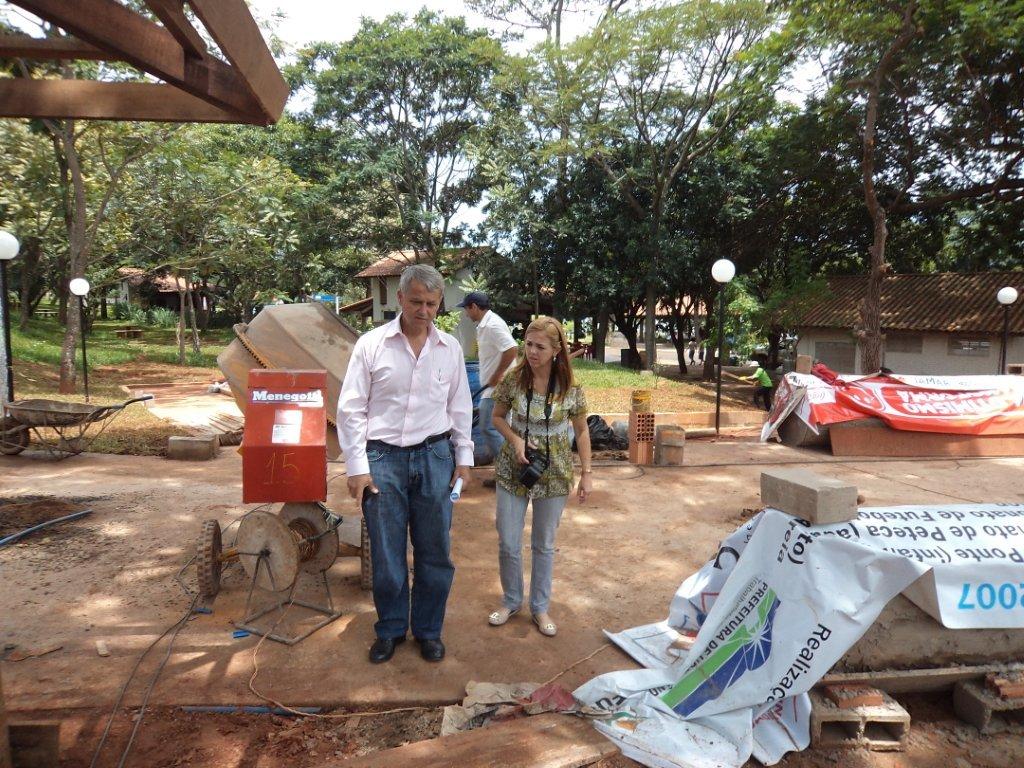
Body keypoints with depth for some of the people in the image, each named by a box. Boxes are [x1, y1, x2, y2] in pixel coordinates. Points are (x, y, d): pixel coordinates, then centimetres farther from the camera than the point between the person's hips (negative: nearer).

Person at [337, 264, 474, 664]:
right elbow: (351, 409, -4)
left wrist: (463, 457, 8)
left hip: (434, 456, 2)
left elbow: (460, 407, 11)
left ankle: (428, 629, 31)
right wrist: (357, 467, -7)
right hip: (383, 457, -2)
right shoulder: (371, 344, -5)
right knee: (386, 554, 9)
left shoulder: (450, 348, 3)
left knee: (435, 552, 11)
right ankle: (390, 629, 31)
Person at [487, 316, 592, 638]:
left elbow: (582, 431, 0)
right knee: (508, 542, 6)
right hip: (513, 469, 1)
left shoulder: (571, 388, -11)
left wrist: (586, 473, -1)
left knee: (544, 544, 12)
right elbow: (498, 416, 4)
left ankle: (540, 607, 31)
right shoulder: (513, 379, -9)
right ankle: (511, 601, 31)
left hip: (554, 472, -1)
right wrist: (515, 439, -15)